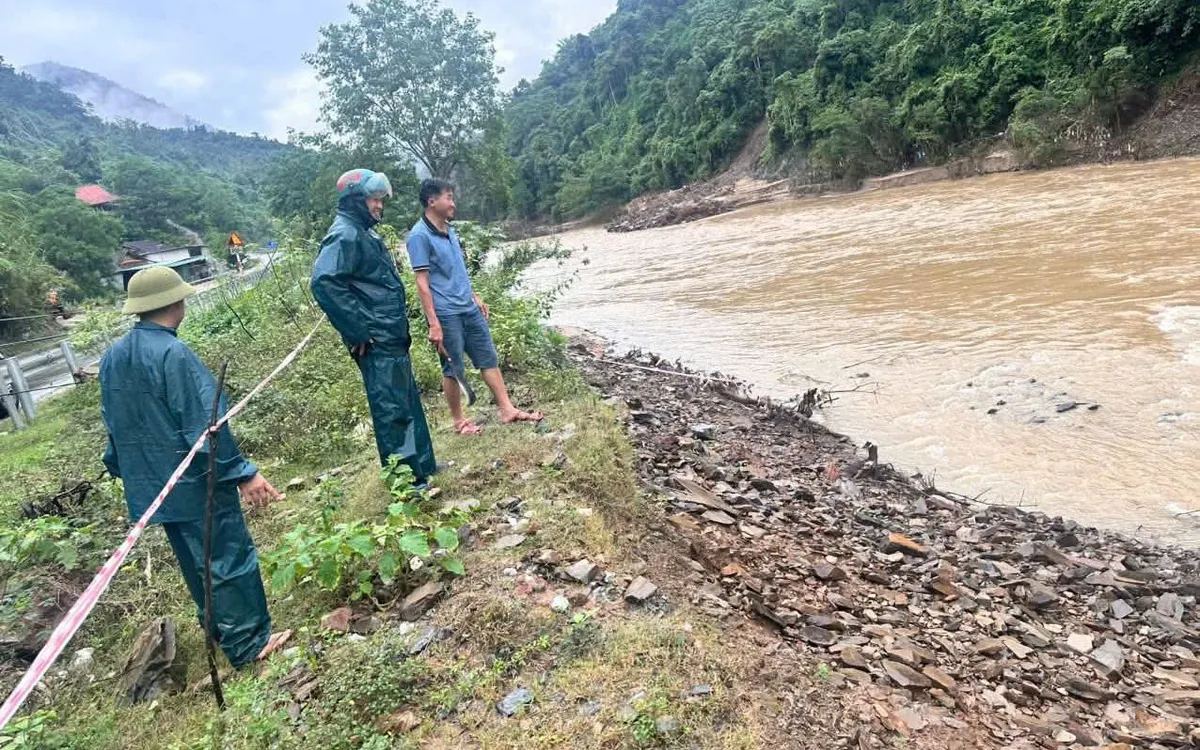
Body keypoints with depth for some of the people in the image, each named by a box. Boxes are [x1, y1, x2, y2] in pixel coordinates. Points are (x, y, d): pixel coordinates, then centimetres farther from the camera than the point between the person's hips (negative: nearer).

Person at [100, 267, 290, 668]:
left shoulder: (112, 357, 5)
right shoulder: (173, 354, -22)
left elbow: (113, 423, 14)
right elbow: (205, 423, -24)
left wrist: (127, 471, 25)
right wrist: (242, 472, -19)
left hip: (150, 484, 9)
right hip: (195, 481, -8)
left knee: (195, 561, 20)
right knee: (230, 558, 3)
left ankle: (221, 630, 35)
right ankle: (249, 643, 12)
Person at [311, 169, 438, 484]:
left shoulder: (363, 233, 17)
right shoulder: (344, 235, -15)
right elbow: (324, 283, -28)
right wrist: (359, 331, -24)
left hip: (392, 339, 10)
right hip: (376, 343, -10)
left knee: (409, 402, 18)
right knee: (392, 409, -4)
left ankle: (421, 464, 31)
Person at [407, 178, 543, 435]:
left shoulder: (449, 230, 11)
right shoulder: (419, 236, -14)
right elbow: (422, 283, -17)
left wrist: (475, 297, 21)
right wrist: (434, 324, -20)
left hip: (469, 309, 8)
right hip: (446, 315, -8)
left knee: (489, 358, 9)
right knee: (453, 369, 5)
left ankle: (507, 410, 17)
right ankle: (459, 421, 19)